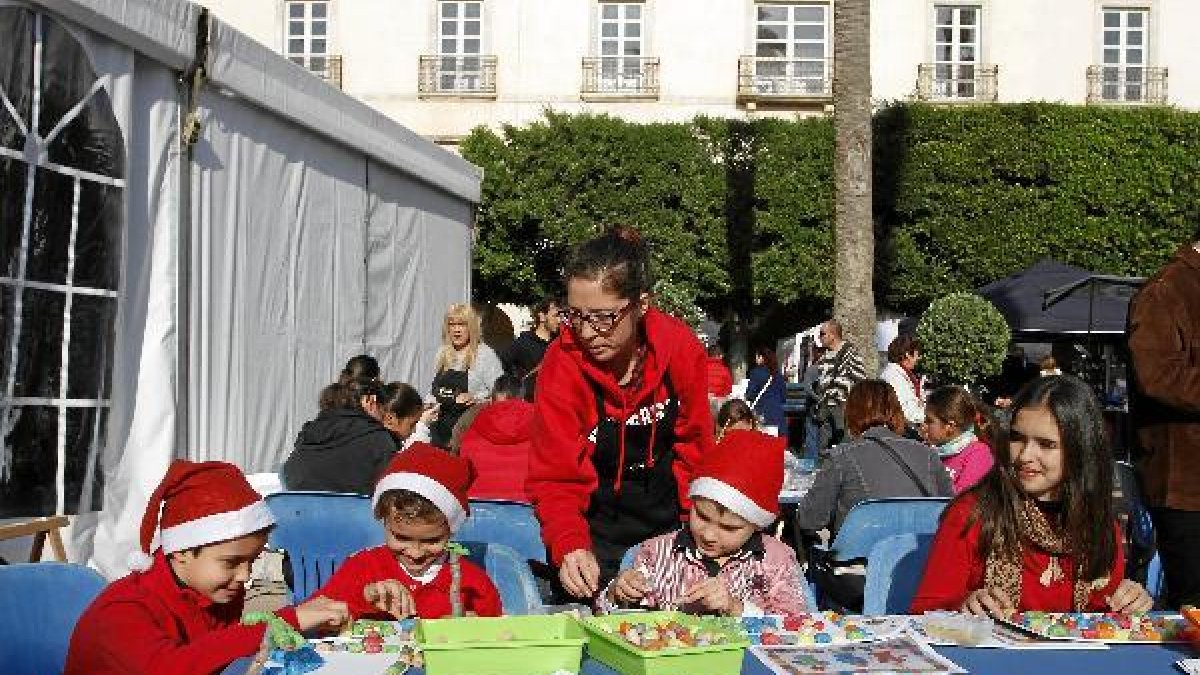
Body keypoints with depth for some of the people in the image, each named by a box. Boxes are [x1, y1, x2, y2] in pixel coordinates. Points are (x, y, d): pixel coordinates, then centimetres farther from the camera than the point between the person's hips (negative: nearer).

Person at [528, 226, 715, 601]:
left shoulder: (681, 348, -16)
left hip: (669, 519, 2)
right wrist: (569, 547, -34)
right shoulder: (562, 363, -20)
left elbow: (695, 447, -3)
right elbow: (555, 478, -18)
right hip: (598, 532, -2)